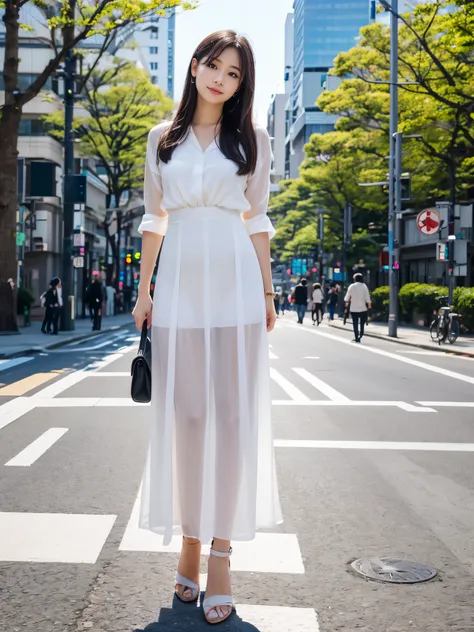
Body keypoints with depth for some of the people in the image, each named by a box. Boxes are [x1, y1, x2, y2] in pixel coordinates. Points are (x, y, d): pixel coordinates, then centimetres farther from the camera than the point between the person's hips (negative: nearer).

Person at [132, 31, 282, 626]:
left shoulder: (252, 139, 9)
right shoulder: (162, 138, 12)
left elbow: (257, 220, 9)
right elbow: (153, 219, 13)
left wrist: (266, 291, 5)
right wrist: (143, 291, 9)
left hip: (235, 281, -1)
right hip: (180, 280, 1)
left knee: (233, 413, -3)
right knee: (184, 412, 2)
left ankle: (221, 549, 2)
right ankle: (190, 536, 14)